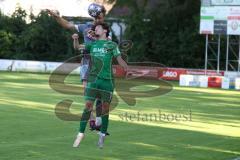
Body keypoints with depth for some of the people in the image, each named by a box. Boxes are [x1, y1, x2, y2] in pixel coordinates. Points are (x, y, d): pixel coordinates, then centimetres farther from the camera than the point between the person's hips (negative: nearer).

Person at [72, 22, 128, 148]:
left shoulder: (112, 45, 6)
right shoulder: (93, 45, 15)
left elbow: (120, 60, 3)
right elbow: (77, 47, 9)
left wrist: (128, 69, -12)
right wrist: (75, 39, -12)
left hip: (107, 80, -2)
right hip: (93, 80, 2)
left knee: (105, 107, 1)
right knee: (88, 106, -6)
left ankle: (102, 136, 12)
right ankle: (81, 134, -4)